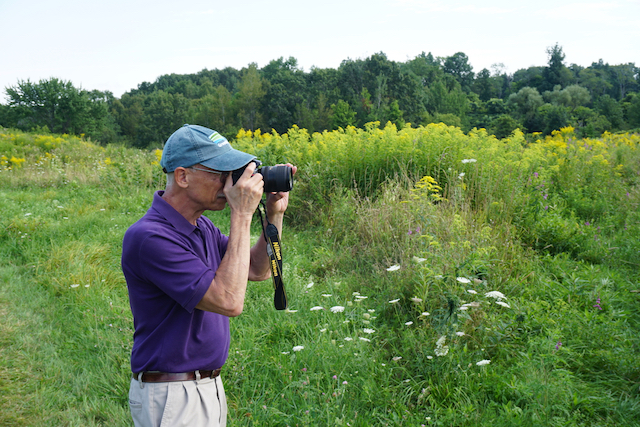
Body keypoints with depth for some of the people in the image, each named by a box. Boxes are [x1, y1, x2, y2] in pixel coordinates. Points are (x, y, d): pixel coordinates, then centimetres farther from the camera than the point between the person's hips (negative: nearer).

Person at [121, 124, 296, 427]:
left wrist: (275, 214, -1)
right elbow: (229, 301, -28)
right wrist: (242, 215, -25)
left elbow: (258, 271, 13)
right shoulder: (149, 237, -24)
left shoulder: (202, 227, 6)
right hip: (171, 398, -8)